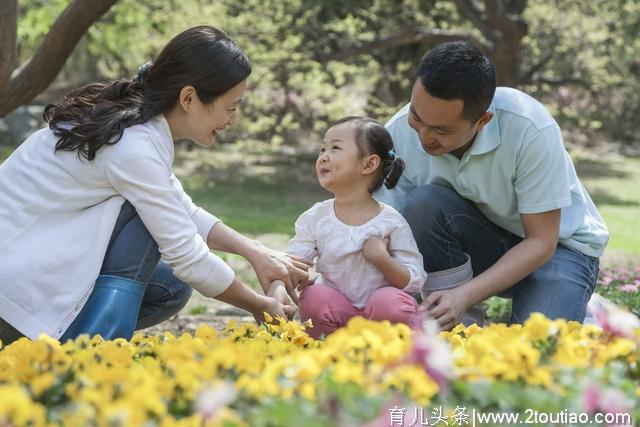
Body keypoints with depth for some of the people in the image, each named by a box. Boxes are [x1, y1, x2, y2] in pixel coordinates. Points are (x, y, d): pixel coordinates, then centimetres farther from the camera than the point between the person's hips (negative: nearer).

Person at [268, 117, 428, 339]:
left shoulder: (390, 221, -7)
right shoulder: (315, 219, -1)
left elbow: (414, 281, -6)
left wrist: (382, 258, -22)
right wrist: (277, 291, -31)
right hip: (335, 309, 2)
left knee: (394, 304, -32)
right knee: (315, 298, -28)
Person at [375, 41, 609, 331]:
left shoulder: (530, 130, -31)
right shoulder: (399, 134, -20)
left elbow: (541, 242, -23)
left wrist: (463, 296, -33)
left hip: (557, 243, -3)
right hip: (478, 242, 3)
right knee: (423, 204, -29)